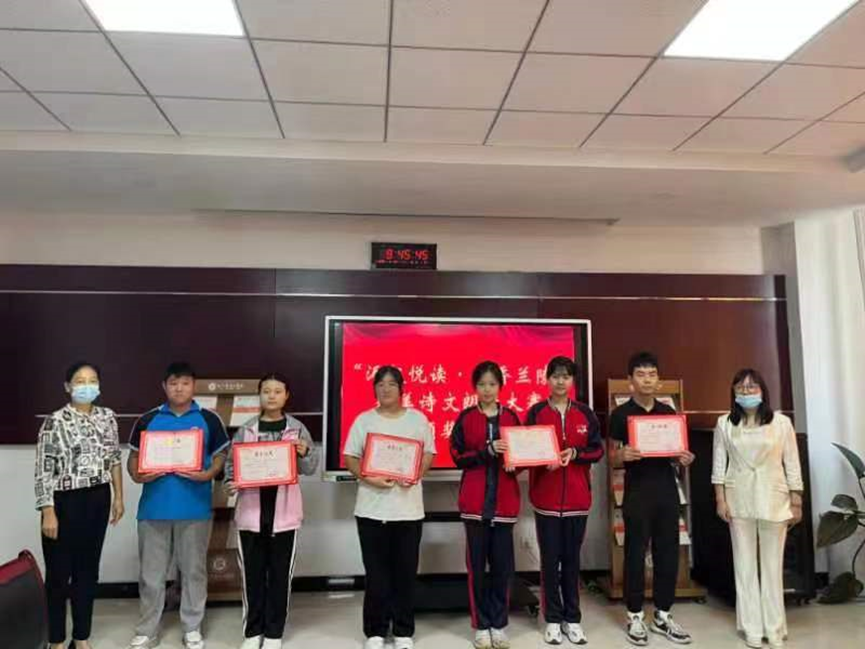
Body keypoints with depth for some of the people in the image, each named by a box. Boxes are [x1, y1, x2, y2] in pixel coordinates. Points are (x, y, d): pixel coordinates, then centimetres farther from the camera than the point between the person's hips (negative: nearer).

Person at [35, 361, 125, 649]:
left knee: (88, 569, 14)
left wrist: (119, 496, 9)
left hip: (98, 499, 5)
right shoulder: (55, 421, -11)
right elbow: (43, 471, -12)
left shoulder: (107, 417, 4)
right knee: (59, 572, 7)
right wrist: (48, 513, -14)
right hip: (65, 501, -5)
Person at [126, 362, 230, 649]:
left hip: (195, 509, -1)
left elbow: (221, 455, 3)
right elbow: (133, 456, 9)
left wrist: (209, 474, -16)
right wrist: (137, 475, -12)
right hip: (154, 508, 1)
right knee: (151, 573, 12)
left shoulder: (209, 419, 1)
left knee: (193, 571, 10)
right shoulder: (148, 420, 4)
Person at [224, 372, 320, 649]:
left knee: (280, 573, 7)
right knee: (252, 573, 9)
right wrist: (230, 484, -13)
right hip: (251, 511, 1)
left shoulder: (297, 428, 0)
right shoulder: (246, 430, 3)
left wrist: (304, 453, -19)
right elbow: (232, 463, 6)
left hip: (284, 512, -1)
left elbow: (310, 469, 1)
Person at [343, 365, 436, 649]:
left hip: (408, 508, 0)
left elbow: (429, 454, 6)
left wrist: (415, 475, -13)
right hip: (372, 508, 0)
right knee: (376, 573, 6)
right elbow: (350, 458, 2)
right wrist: (369, 478, -16)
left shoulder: (417, 418, 4)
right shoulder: (364, 420, 3)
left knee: (406, 572, 7)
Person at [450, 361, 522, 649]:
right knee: (477, 564, 5)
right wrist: (487, 451, -19)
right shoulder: (465, 418, 1)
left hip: (504, 501, 2)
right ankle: (481, 626, 17)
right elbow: (458, 458, -6)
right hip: (475, 501, -1)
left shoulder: (511, 417, 6)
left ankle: (499, 625, 20)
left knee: (503, 564, 5)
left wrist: (514, 464, -11)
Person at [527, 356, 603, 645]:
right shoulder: (536, 412, -2)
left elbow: (597, 450, 2)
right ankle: (553, 620, 18)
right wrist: (544, 460, -22)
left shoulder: (585, 414, 4)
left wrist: (574, 453, -15)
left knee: (572, 558, 11)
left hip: (577, 497, 2)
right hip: (546, 497, -1)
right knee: (550, 559, 6)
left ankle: (573, 619, 23)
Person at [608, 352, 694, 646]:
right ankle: (635, 615, 17)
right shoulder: (621, 414, -4)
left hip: (667, 489, 4)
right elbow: (612, 458, -2)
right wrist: (622, 456, -24)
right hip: (637, 491, -4)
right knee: (636, 554, 4)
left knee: (668, 553, 9)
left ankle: (663, 614, 24)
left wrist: (683, 458, -7)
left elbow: (674, 452, 15)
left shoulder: (668, 411, 8)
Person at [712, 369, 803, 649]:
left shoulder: (781, 422, -2)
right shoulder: (725, 423, 1)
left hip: (773, 500, -1)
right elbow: (719, 463, 2)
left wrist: (796, 502, 0)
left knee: (772, 565, 6)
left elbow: (792, 464, 1)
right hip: (739, 500, 1)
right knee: (744, 564, 6)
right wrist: (720, 499, -2)